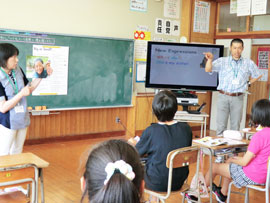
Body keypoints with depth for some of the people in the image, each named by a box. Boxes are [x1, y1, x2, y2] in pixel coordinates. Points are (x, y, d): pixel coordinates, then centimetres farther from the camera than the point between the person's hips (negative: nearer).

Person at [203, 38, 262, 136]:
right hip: (223, 96, -1)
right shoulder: (222, 61, 2)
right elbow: (208, 70, -12)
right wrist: (210, 59, -30)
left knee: (235, 126, 7)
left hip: (238, 98, 1)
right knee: (221, 125, 0)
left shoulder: (249, 63, 8)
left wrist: (248, 83, 13)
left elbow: (258, 75, 23)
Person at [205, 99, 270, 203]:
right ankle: (222, 194, 38)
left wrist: (233, 160, -1)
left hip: (252, 176, -8)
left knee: (214, 166, 8)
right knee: (229, 161, 28)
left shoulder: (259, 136, -28)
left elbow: (244, 162, -22)